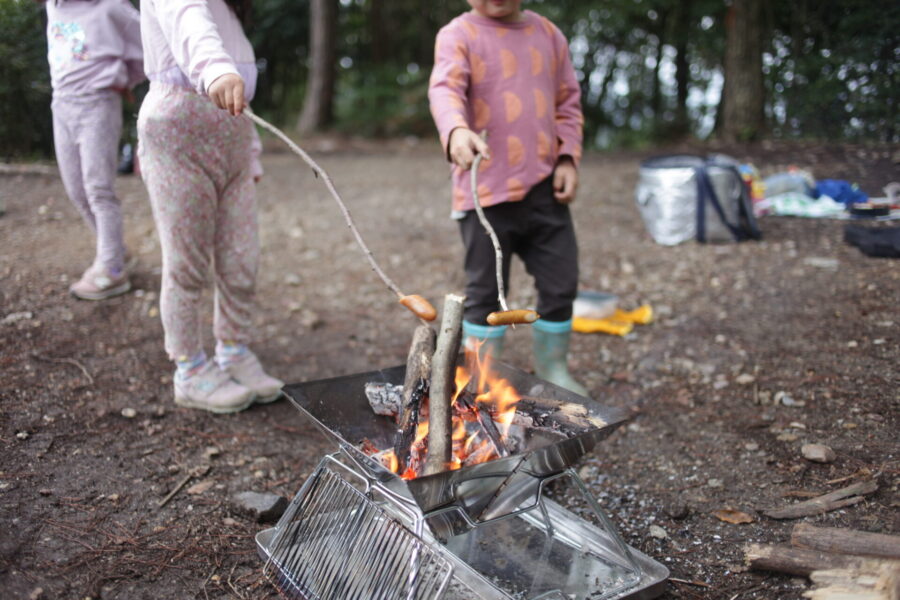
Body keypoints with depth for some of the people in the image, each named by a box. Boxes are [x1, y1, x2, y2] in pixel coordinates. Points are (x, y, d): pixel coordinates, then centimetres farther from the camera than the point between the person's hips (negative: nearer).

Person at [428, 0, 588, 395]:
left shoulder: (548, 34, 12)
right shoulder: (458, 35, -3)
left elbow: (568, 102, 17)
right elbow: (445, 89, -22)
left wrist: (568, 157, 3)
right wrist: (457, 131, -43)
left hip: (545, 188, 5)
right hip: (487, 192, -4)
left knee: (561, 284, 9)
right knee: (485, 293, 6)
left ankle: (552, 370, 30)